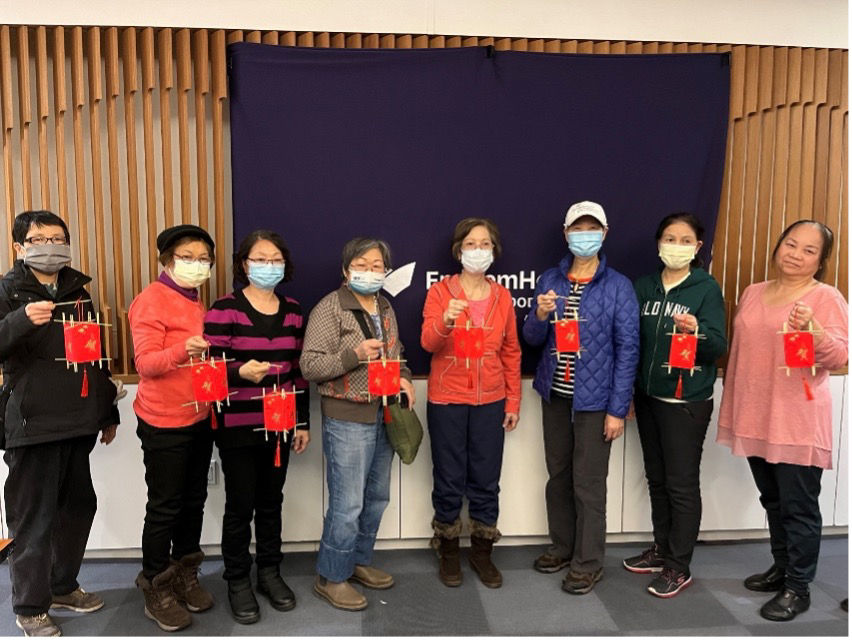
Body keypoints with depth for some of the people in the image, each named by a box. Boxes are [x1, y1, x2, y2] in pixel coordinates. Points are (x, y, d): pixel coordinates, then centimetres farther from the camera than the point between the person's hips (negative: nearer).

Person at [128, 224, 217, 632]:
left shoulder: (195, 302, 13)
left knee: (194, 501, 14)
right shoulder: (152, 299, -11)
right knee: (165, 507, 3)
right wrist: (183, 349, -35)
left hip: (199, 418, 7)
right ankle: (156, 589, 19)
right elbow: (145, 363, -19)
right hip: (164, 423, -7)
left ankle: (185, 576, 30)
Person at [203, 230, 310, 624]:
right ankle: (237, 582, 25)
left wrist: (303, 422, 9)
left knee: (271, 501, 15)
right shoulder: (224, 309, -8)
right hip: (238, 427, -4)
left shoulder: (292, 311, 7)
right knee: (240, 505, 6)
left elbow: (298, 370, 9)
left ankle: (270, 573, 32)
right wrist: (240, 373, -32)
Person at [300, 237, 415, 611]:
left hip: (384, 415, 8)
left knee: (377, 497, 17)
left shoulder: (385, 308, 12)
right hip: (347, 419, -8)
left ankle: (359, 561, 35)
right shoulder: (329, 308, -11)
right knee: (348, 504, -3)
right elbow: (309, 366, -15)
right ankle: (330, 577, 16)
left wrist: (404, 378, 4)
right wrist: (354, 355, -27)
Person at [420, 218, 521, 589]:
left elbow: (511, 352, 9)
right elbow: (427, 342, -17)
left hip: (490, 402, 3)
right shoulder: (440, 292, -4)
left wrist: (513, 401, 7)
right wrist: (446, 321, -37)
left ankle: (482, 553, 28)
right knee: (449, 481, 8)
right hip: (447, 401, -2)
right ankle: (448, 554, 27)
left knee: (486, 481, 9)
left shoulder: (502, 297, 6)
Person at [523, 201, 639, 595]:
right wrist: (540, 316, -16)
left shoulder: (618, 287, -6)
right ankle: (562, 545, 34)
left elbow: (627, 349, -7)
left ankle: (588, 562, 20)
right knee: (558, 475, 15)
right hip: (554, 394, 4)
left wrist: (618, 408, -11)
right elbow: (532, 339, 6)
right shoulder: (549, 280, 4)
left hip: (594, 399, -4)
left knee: (588, 483, 4)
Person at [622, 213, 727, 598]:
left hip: (687, 401, -5)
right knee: (657, 478, 14)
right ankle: (661, 549, 30)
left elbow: (718, 348, -13)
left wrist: (696, 330, -33)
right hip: (648, 396, 5)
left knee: (681, 483, 1)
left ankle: (679, 567, 15)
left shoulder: (706, 288, -7)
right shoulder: (644, 287, 6)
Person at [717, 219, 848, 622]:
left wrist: (812, 328, -34)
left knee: (799, 506, 4)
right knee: (772, 500, 18)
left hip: (797, 423, -6)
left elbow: (840, 358, -15)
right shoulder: (753, 293, 10)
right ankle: (781, 567, 35)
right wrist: (731, 408, 15)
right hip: (755, 418, 6)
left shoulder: (827, 298, -7)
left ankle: (798, 587, 18)